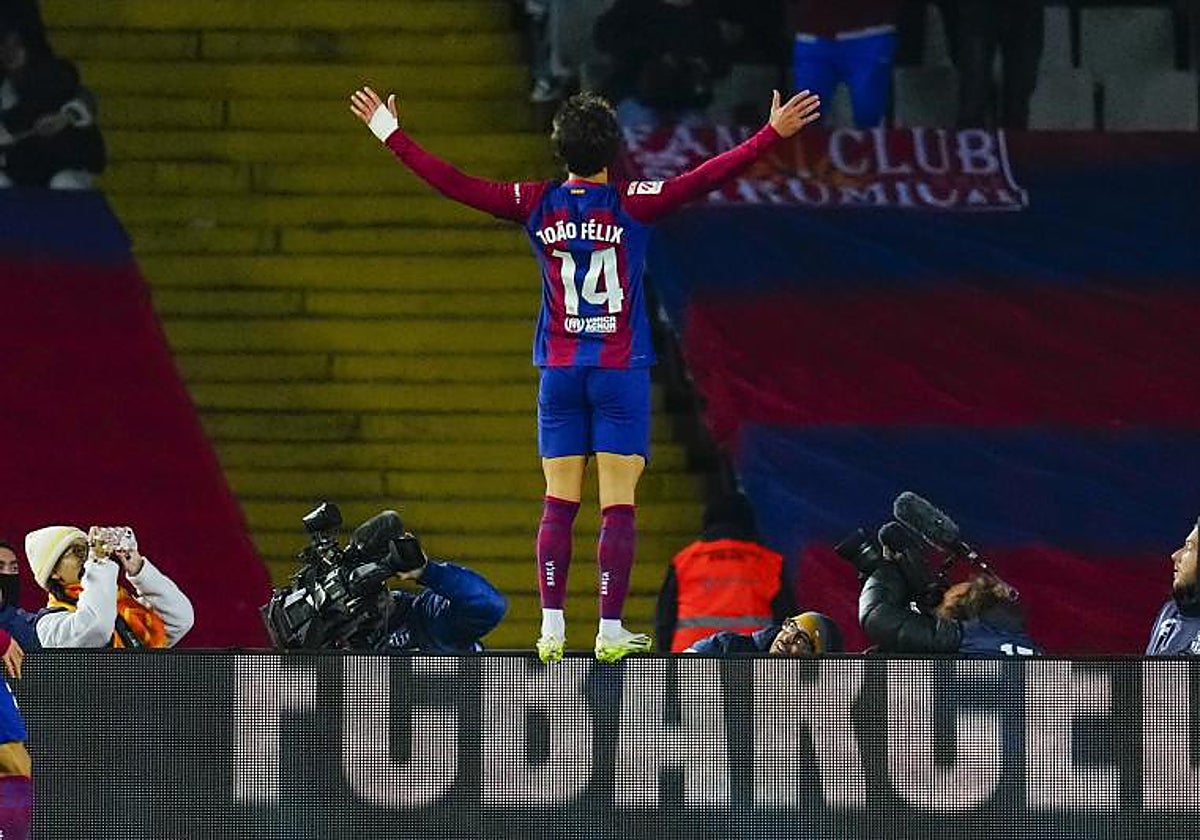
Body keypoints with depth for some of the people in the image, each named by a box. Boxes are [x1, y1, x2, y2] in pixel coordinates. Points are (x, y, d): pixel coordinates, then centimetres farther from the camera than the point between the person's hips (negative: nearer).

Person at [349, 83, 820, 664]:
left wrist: (391, 134, 12)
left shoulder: (537, 205, 0)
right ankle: (610, 632, -6)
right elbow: (707, 178, -13)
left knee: (559, 504, 4)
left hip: (560, 371, 3)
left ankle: (552, 628, -2)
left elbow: (454, 184, 3)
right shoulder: (630, 204, -8)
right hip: (621, 374, -3)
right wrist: (773, 134, -11)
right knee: (618, 506, -3)